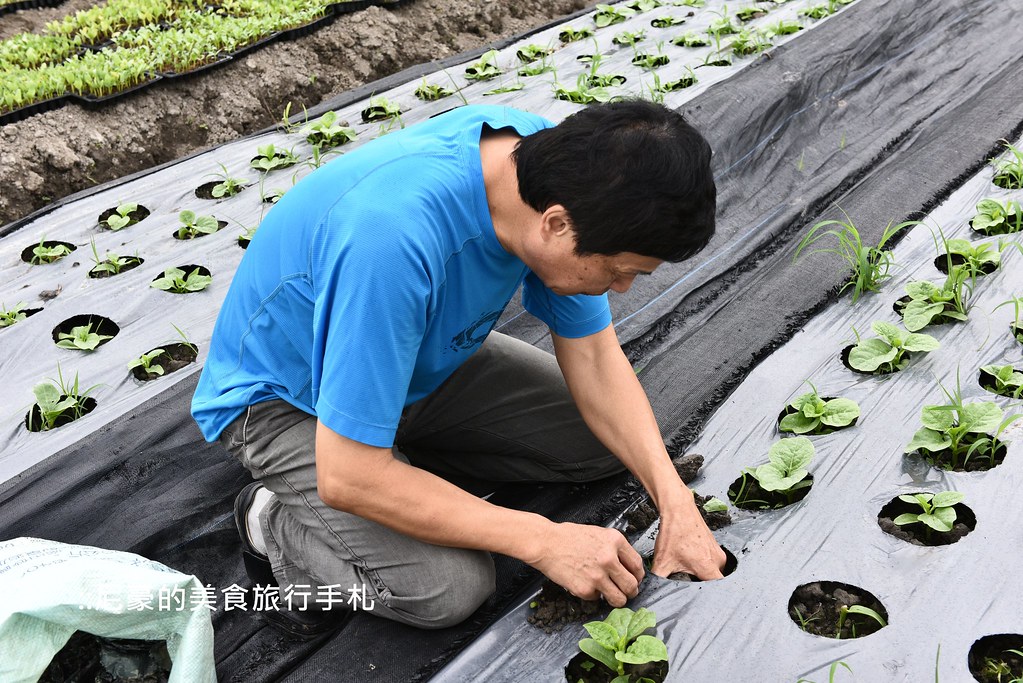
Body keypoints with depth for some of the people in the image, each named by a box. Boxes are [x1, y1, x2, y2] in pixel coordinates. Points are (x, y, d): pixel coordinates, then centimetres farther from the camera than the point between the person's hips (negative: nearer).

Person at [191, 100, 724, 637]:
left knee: (611, 438, 0)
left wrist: (675, 499, -18)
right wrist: (543, 540, -30)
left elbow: (594, 357, -7)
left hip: (424, 363, 7)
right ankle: (277, 522, 2)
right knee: (448, 586, -24)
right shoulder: (395, 237, -42)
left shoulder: (555, 157, -19)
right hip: (286, 399, -7)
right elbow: (348, 478, -35)